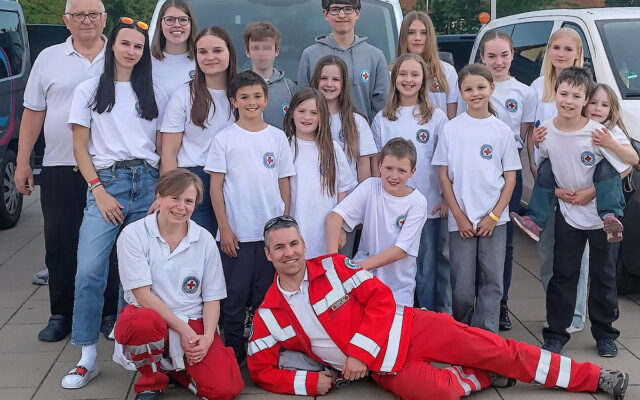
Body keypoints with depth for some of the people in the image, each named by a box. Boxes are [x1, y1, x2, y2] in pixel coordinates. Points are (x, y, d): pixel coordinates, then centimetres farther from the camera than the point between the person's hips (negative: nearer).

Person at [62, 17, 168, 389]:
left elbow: (162, 148, 13)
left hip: (147, 183, 2)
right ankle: (88, 357, -4)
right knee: (90, 269, -12)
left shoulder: (155, 94, 14)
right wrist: (99, 191, -5)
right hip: (106, 181, -2)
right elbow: (80, 146, 5)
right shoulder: (90, 90, 10)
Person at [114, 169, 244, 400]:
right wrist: (183, 329, -15)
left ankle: (173, 366, 15)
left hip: (193, 323, 2)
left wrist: (207, 337, -12)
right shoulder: (134, 234, -6)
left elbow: (212, 297, 5)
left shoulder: (204, 240, 3)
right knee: (144, 323, -40)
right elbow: (143, 295, -11)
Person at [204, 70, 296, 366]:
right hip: (236, 232, -2)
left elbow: (285, 184, 9)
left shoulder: (277, 137, 7)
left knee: (266, 296, 7)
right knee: (235, 296, 2)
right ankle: (234, 355, 15)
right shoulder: (224, 138, 1)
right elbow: (216, 186, -1)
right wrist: (224, 228, -7)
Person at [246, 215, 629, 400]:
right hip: (385, 368, 0)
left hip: (405, 329, 0)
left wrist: (359, 351, -17)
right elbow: (261, 369, 2)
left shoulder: (334, 266, -5)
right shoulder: (268, 315, -2)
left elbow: (381, 299, -7)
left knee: (495, 349, -5)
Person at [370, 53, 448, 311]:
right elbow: (376, 163, 9)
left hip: (428, 206, -1)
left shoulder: (436, 117, 2)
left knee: (427, 269, 5)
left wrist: (446, 198, -3)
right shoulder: (382, 119, 6)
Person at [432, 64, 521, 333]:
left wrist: (494, 216, -6)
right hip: (461, 220, -1)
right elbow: (444, 176, 1)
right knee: (462, 285, 2)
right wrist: (459, 217, -5)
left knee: (492, 281, 1)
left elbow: (510, 178, 4)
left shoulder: (502, 131, 3)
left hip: (494, 219, 1)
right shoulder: (451, 129, 2)